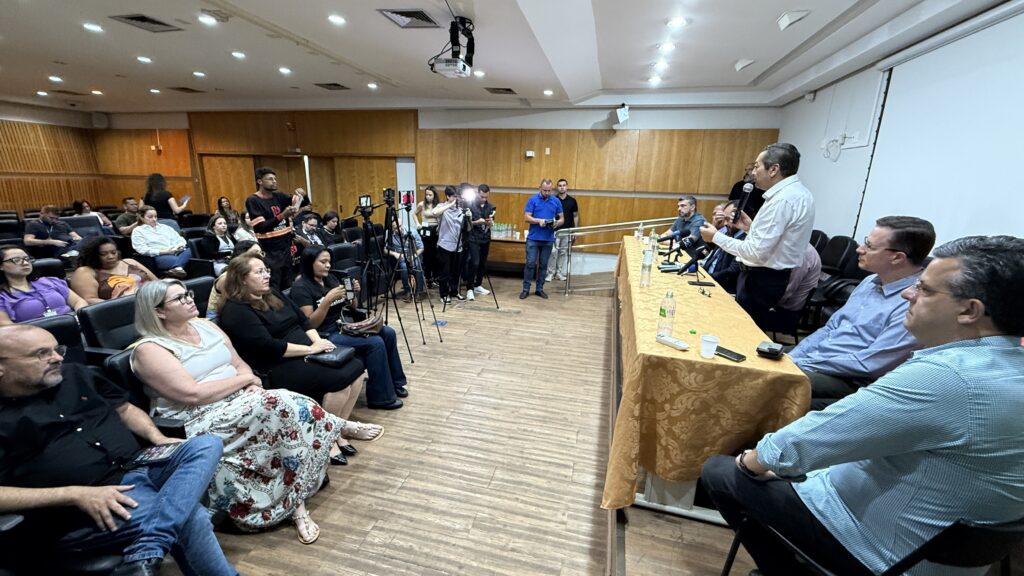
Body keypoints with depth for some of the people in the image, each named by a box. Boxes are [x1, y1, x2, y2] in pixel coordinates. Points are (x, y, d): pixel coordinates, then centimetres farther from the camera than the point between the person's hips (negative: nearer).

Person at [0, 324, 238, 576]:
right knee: (191, 517, -29)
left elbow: (124, 409, 22)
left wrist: (157, 438, 3)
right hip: (80, 509, -6)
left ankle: (146, 555, -32)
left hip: (141, 466, 6)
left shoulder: (74, 375, 13)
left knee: (207, 445, -23)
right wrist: (76, 495, -19)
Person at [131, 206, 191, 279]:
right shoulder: (138, 231, 15)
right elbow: (142, 249, 0)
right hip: (159, 256, -3)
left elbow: (180, 239, 24)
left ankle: (176, 269, -58)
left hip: (177, 252, 3)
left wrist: (180, 245, -3)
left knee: (189, 249, -36)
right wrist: (164, 251, -14)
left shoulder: (165, 227, 30)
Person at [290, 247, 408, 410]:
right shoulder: (301, 288, -11)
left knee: (388, 333, -6)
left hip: (344, 326, 8)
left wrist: (354, 294, -4)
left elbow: (350, 307, 16)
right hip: (326, 336, -8)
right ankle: (381, 397, -13)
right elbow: (310, 324, -19)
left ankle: (394, 383, 7)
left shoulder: (330, 278, 10)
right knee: (375, 343, -24)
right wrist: (327, 300, -26)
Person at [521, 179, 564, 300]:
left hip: (548, 239, 3)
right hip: (533, 238, -3)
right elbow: (527, 218, -7)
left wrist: (557, 223, -14)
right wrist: (539, 220, -23)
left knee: (543, 265, 9)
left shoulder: (556, 201, 7)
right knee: (530, 263, -2)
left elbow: (562, 218, 9)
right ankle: (526, 289, 7)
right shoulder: (532, 200, -1)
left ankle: (540, 288, 19)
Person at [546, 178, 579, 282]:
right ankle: (550, 273, 4)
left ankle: (560, 273, 17)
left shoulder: (572, 201, 5)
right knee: (553, 252, -6)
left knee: (564, 252, 7)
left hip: (567, 231, 2)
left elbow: (575, 216, 9)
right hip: (555, 230, -2)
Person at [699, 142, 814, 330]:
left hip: (761, 279, -10)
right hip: (773, 275, 10)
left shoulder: (782, 199, -23)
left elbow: (756, 252, -25)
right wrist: (752, 227, 11)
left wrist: (716, 237, -17)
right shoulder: (799, 192, 9)